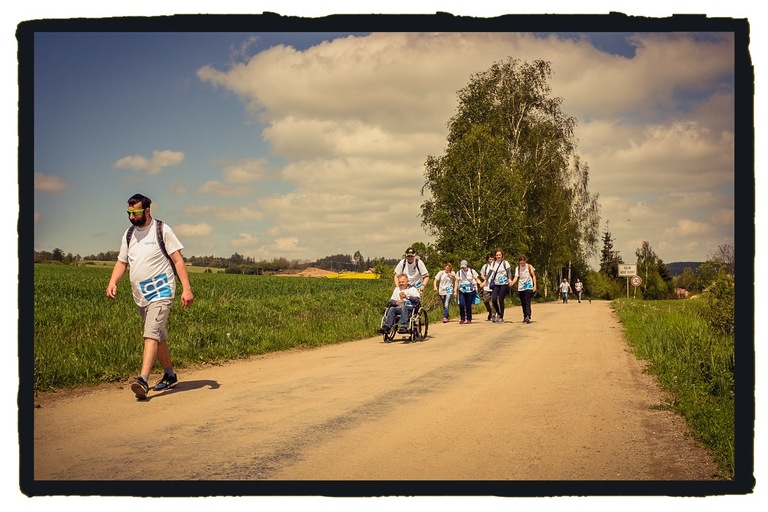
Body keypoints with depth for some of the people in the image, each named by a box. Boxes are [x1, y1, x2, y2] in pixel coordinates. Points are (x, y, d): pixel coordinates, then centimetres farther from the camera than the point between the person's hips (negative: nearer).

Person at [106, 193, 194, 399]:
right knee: (158, 337, 15)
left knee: (151, 334, -19)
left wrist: (186, 289, -15)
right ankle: (169, 375, 28)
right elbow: (122, 262, 15)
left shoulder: (162, 230, -6)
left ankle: (143, 380, -29)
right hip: (140, 295, 7)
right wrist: (113, 282, -4)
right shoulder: (129, 234, 12)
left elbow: (178, 260, -8)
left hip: (160, 292, -7)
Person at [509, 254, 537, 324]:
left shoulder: (529, 266, 2)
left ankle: (528, 317, -26)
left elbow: (533, 276, 7)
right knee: (523, 303, 8)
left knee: (527, 302, -16)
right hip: (520, 288, 3)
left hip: (528, 287, -3)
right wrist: (512, 282, -24)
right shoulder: (517, 268, 6)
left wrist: (535, 285, -1)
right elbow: (516, 277, -3)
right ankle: (525, 317, 18)